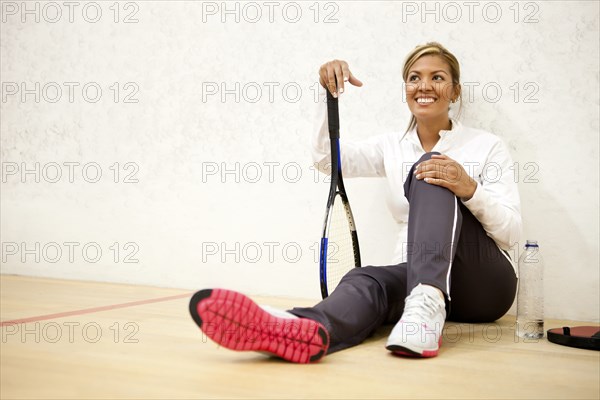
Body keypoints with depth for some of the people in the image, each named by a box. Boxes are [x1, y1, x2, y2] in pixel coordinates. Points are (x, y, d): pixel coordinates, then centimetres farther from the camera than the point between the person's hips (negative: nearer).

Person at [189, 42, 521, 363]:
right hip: (416, 276, 3)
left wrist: (469, 189, -24)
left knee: (430, 169, -26)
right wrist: (330, 96, -14)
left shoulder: (488, 145, 4)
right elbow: (327, 157, 1)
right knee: (367, 279, -34)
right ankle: (309, 331, -69)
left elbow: (511, 233, -5)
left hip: (485, 283, -2)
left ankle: (427, 303, -49)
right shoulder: (392, 147, 14)